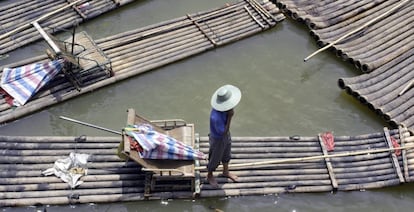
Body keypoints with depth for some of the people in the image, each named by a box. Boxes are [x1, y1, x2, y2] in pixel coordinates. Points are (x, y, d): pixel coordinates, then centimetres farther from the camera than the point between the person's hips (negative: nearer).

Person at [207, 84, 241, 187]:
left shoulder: (223, 108, -19)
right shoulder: (216, 117, -44)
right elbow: (223, 133, -32)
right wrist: (230, 117, -38)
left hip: (226, 136, 7)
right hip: (218, 139, -7)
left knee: (227, 155, 30)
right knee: (215, 159, 20)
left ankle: (226, 172, 58)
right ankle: (209, 176, 49)